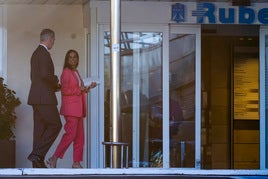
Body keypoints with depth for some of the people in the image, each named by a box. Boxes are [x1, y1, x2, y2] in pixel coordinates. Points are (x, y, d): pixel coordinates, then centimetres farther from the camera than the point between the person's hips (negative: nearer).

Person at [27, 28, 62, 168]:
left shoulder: (36, 53, 19)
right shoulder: (44, 53, -11)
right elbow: (45, 74, -23)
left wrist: (54, 86, 19)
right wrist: (56, 80, -3)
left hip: (36, 98, 10)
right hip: (44, 98, -10)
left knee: (40, 128, 8)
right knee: (55, 125, -6)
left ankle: (38, 163, 6)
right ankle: (37, 154, -13)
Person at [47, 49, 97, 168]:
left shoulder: (76, 72, 21)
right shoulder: (66, 72, -6)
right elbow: (65, 91, -15)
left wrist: (89, 87, 12)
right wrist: (79, 89, -11)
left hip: (78, 108, 9)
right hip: (70, 107, -9)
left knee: (80, 136, 4)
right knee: (70, 134, -15)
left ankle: (77, 163, 5)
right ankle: (54, 158, -8)